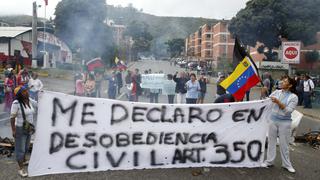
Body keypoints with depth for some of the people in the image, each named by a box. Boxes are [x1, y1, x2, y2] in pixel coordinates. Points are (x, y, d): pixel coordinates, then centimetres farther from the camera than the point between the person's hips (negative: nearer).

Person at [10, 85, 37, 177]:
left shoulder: (29, 100, -3)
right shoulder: (16, 103, -23)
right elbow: (12, 117, -20)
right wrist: (13, 130, -19)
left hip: (28, 128, 7)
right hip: (20, 129, -7)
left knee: (26, 147, 24)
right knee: (20, 149, 2)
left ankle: (24, 160, 46)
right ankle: (21, 169, 12)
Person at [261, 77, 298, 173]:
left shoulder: (293, 97, -7)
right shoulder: (276, 92, 3)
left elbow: (288, 111, -16)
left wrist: (278, 102, -23)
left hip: (285, 122, -3)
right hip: (273, 120, 3)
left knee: (284, 143, 6)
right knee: (271, 141, 12)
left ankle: (286, 164, 23)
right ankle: (269, 161, 25)